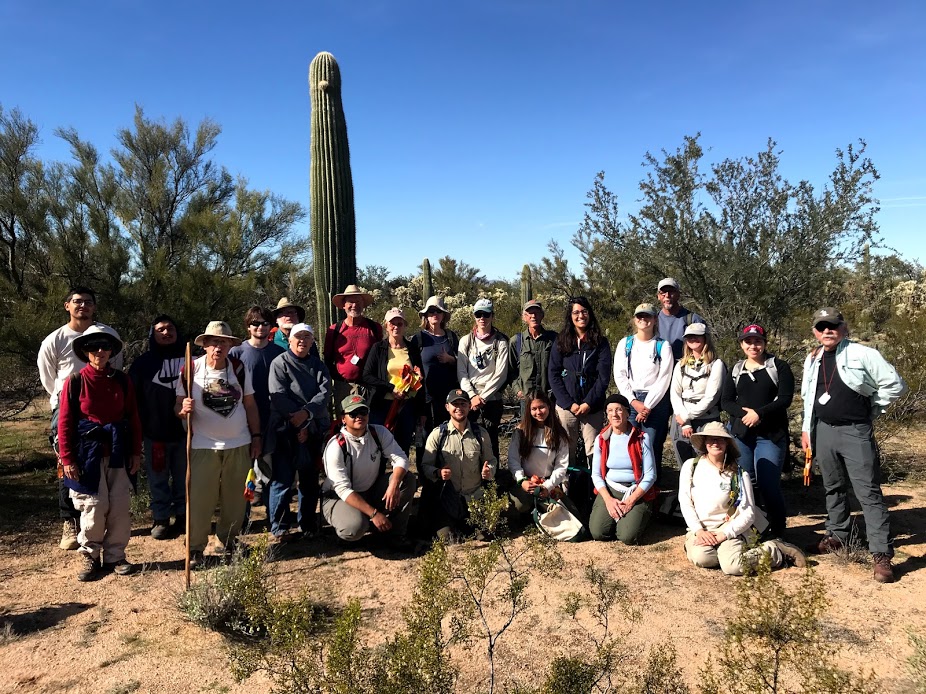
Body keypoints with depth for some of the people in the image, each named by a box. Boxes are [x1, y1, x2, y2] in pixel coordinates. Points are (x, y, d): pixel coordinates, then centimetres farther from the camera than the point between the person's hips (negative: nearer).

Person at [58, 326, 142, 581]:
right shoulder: (75, 382, -5)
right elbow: (65, 423, -4)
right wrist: (67, 459, -7)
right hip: (88, 453, -3)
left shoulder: (122, 381, 3)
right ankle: (90, 557, 20)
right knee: (93, 508, 1)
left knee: (120, 507, 5)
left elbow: (133, 418, 7)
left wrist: (136, 452, 5)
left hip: (118, 454, 3)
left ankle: (114, 555, 21)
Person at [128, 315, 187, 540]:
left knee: (184, 478, 11)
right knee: (158, 479, 8)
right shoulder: (143, 362, 3)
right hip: (155, 432, 0)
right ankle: (161, 519, 19)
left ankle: (183, 515, 24)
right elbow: (133, 397, 2)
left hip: (185, 430, 1)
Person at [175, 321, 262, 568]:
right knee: (199, 499, -1)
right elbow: (178, 406, -1)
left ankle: (229, 542, 27)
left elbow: (250, 405, 8)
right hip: (204, 446, -2)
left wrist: (256, 436, 6)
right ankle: (195, 548, 14)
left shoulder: (240, 369, 2)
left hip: (239, 445, 2)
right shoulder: (191, 370, -5)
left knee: (235, 499, 9)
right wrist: (183, 408, -24)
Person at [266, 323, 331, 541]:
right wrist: (299, 424, -12)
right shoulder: (280, 363, 1)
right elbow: (278, 398, -10)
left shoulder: (318, 366, 14)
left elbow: (324, 393, -1)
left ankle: (308, 524, 20)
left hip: (313, 431, 5)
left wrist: (306, 413, -18)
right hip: (285, 431, -4)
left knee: (310, 480, 10)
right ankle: (279, 529, 2)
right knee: (282, 479, -5)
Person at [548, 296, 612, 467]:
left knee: (594, 452, -4)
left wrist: (589, 403, -11)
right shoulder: (560, 342, 7)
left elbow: (604, 376, -1)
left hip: (593, 407, -1)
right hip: (565, 406, 1)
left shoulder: (600, 342, 5)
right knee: (566, 450, 2)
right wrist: (568, 403, -7)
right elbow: (553, 375, 2)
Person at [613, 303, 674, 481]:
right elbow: (619, 376, 4)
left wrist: (647, 406, -9)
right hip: (629, 400, 2)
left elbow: (664, 379, -3)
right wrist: (634, 402, -6)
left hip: (655, 401, -2)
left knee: (652, 447, -4)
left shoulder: (663, 346, 2)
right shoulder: (625, 343, 9)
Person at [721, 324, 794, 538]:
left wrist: (759, 413, -16)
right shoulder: (734, 371, 13)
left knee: (769, 485, -7)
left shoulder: (779, 367, 4)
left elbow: (785, 398, -6)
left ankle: (777, 532, 10)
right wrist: (744, 414, -12)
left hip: (771, 435, -3)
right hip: (740, 434, 3)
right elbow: (726, 401, 6)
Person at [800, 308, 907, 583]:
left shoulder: (863, 354, -9)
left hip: (855, 431, -5)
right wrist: (806, 429, 15)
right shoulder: (812, 360, 9)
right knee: (834, 487, 17)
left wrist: (869, 410, 0)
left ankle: (882, 554, -4)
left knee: (868, 492, -7)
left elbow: (895, 384, -6)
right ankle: (837, 534, 32)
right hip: (823, 431, 5)